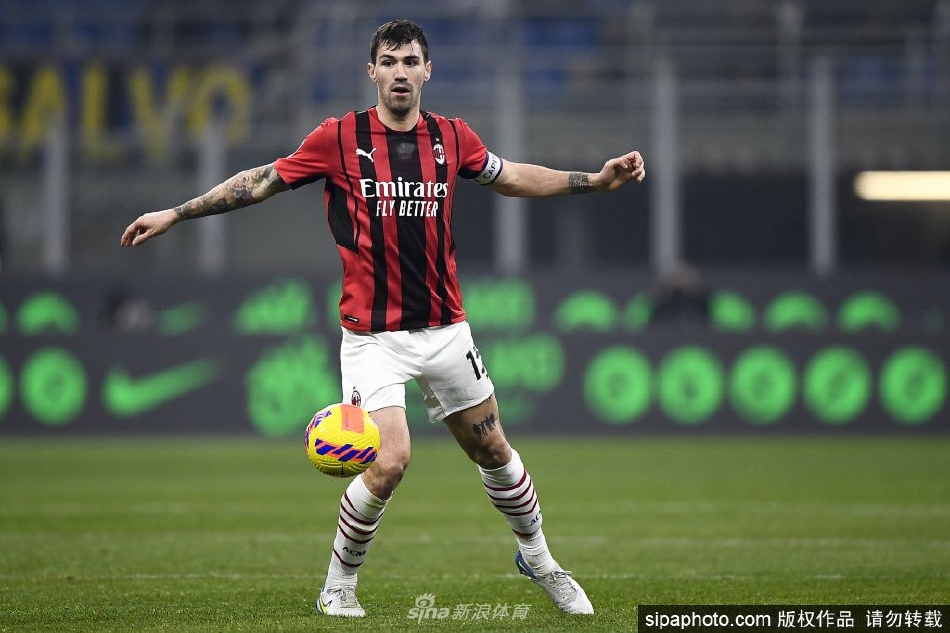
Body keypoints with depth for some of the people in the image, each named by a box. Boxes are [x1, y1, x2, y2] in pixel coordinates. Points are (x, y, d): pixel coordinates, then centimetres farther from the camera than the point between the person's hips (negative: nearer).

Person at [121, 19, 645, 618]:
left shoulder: (452, 137, 3)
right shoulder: (339, 139, -6)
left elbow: (511, 177, 19)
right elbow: (262, 181, 2)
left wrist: (595, 180, 13)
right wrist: (174, 214, 1)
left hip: (444, 330, 4)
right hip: (373, 336, -4)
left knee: (492, 450, 12)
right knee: (390, 462, -18)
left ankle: (538, 559, 37)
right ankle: (338, 586, 3)